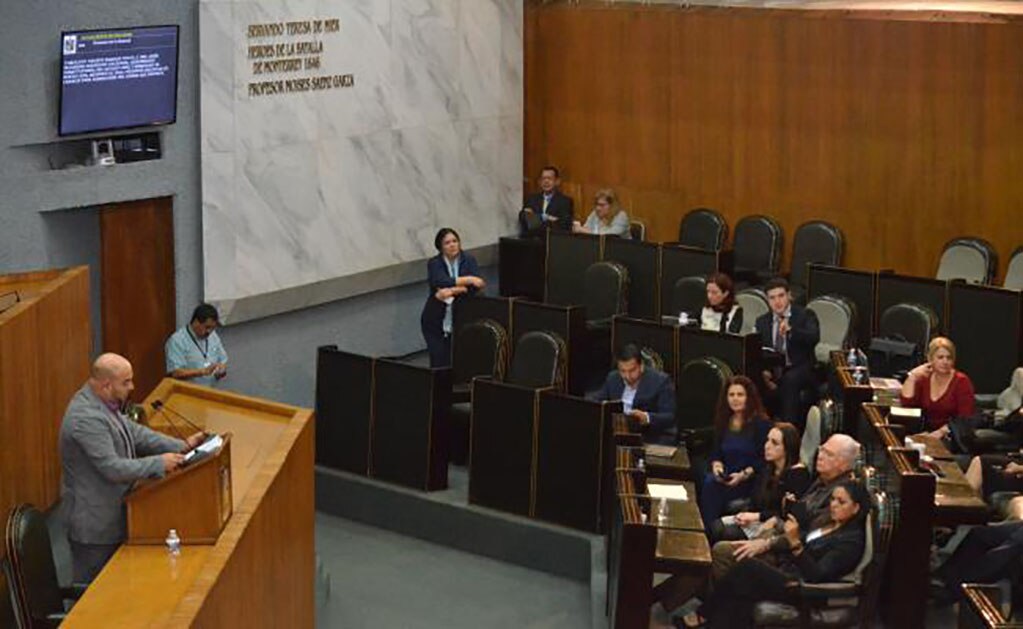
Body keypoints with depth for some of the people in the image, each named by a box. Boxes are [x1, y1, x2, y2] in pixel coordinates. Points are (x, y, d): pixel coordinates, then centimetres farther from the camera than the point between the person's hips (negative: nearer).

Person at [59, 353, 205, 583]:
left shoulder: (103, 403, 3)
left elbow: (134, 433, 12)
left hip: (110, 516, 10)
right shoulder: (87, 419, -27)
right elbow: (113, 468, -28)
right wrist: (159, 463, -19)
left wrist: (182, 445, 6)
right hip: (95, 523, -10)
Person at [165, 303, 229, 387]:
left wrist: (222, 369, -6)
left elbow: (223, 361, 16)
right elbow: (175, 373, -19)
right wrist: (204, 371, -25)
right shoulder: (177, 341, -12)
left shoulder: (213, 336, 8)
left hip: (211, 389, 5)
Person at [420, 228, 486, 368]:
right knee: (439, 363, -7)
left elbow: (476, 287, -14)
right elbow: (441, 282, -24)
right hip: (436, 322, -1)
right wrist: (468, 279, -28)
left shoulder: (469, 261, 0)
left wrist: (453, 291, -26)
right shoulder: (434, 263, -5)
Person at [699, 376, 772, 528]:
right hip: (725, 478, 5)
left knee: (711, 486, -31)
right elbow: (716, 453, 18)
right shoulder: (723, 422, 17)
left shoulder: (761, 424, -1)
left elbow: (764, 460, -7)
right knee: (708, 481, -30)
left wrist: (744, 475, -18)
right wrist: (717, 465, -5)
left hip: (751, 481, -5)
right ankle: (707, 531, -24)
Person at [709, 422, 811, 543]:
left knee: (726, 533, -25)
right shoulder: (768, 470, 16)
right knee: (714, 526, -14)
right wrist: (745, 515, -6)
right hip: (756, 519, 8)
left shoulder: (799, 473, -10)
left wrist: (756, 516, -17)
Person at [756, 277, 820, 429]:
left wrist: (790, 330, -34)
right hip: (772, 371, 3)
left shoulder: (805, 315, 2)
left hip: (800, 370, -3)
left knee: (789, 379, -37)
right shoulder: (762, 321, 14)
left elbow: (814, 337, -17)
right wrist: (763, 371, -14)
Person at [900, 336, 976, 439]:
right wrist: (912, 376, -5)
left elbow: (965, 419, -11)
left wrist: (942, 431, -22)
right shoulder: (924, 378, 9)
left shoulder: (961, 381, -4)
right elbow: (906, 404, -1)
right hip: (927, 434, 4)